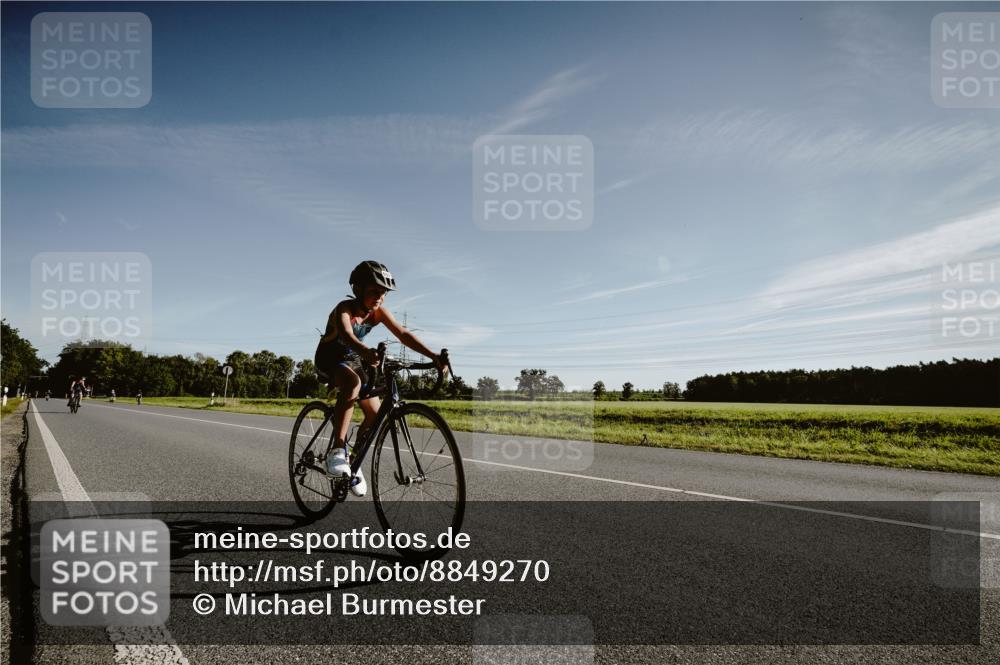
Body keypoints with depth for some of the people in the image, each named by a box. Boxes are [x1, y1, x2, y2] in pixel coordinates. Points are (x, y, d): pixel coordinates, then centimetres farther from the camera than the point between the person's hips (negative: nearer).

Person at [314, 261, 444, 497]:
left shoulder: (379, 312, -13)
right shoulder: (344, 308, -29)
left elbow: (403, 334, -24)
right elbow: (347, 335, -49)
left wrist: (433, 356, -37)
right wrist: (366, 351, -71)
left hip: (354, 359, 6)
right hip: (330, 358, -6)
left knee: (375, 414, -7)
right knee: (353, 383, -39)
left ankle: (354, 462, 16)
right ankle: (338, 451, -40)